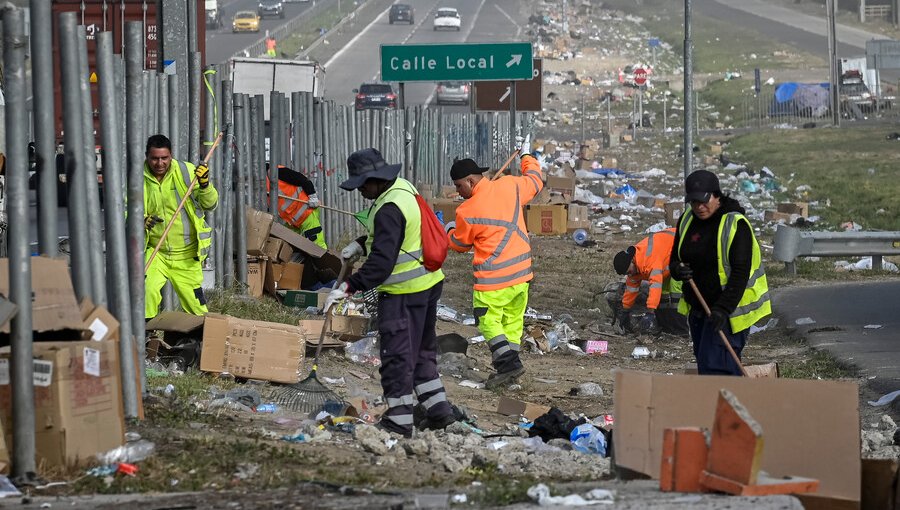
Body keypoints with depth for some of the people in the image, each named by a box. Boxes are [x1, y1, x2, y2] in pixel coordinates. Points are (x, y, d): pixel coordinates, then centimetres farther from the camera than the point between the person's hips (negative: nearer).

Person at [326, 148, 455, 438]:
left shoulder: (389, 209, -23)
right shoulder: (404, 189, 8)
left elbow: (381, 261, -30)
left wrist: (348, 288, -31)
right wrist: (360, 245, 12)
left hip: (403, 294, -10)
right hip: (429, 284, 10)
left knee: (396, 356, -3)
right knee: (422, 350, 20)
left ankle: (399, 421, 1)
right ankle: (438, 410, 26)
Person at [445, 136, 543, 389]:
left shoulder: (468, 212, -14)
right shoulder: (509, 186, -1)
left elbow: (459, 243, 5)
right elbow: (535, 181, 21)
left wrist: (450, 230, 27)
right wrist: (527, 156, 39)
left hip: (493, 278, -7)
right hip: (522, 272, 7)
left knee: (488, 321, 2)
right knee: (513, 319, 14)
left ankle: (507, 361, -11)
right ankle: (510, 364, 15)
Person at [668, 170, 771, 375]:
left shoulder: (736, 224, -16)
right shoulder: (687, 220, 5)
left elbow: (740, 273, -21)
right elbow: (675, 258, 14)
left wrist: (723, 309, -30)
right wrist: (676, 269, -12)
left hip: (728, 311, -8)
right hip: (697, 308, 8)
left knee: (714, 368, -16)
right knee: (704, 366, 10)